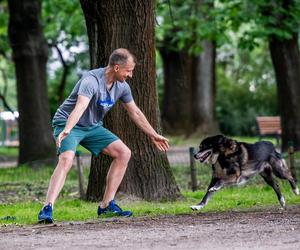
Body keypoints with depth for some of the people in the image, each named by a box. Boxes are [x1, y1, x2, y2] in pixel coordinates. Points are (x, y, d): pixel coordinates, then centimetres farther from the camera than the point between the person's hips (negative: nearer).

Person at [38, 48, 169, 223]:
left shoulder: (122, 87, -2)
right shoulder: (91, 81, -27)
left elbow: (135, 113, 13)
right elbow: (80, 107, -45)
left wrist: (153, 135, 20)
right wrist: (67, 130, -60)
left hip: (92, 127, 8)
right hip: (67, 124, -8)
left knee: (124, 153, -2)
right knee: (66, 159, -32)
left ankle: (107, 205, 3)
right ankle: (47, 209, -35)